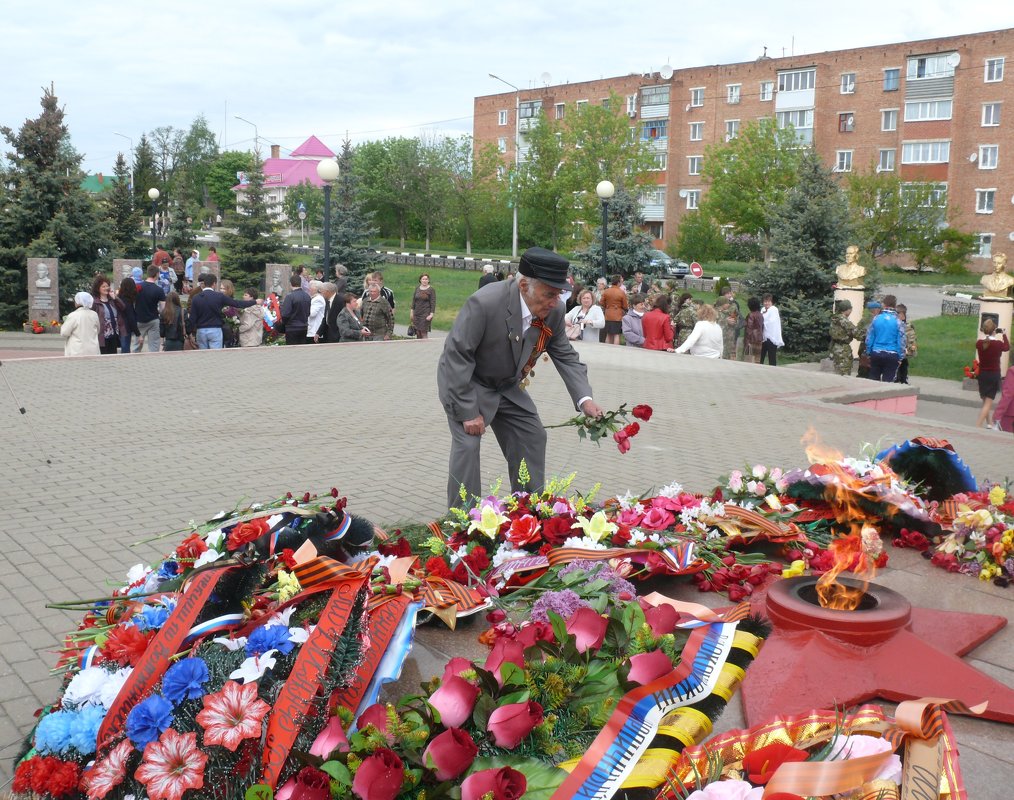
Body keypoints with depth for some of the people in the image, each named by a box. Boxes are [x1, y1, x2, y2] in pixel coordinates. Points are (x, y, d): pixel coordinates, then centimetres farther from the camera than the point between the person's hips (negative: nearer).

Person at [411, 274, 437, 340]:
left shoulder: (431, 290, -2)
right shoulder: (417, 288, 11)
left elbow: (433, 303, -6)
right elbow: (414, 300, 16)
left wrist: (431, 314, -13)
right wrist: (412, 311, 12)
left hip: (426, 314, -4)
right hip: (417, 314, 5)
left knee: (424, 332, -8)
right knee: (418, 332, 2)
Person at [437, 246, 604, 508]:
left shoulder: (554, 311, -16)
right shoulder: (484, 303, -35)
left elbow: (565, 356, -4)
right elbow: (456, 355, -29)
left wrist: (584, 399, -19)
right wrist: (468, 412, -27)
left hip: (507, 386, 6)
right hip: (465, 382, -6)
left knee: (532, 437, 6)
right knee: (467, 444, -18)